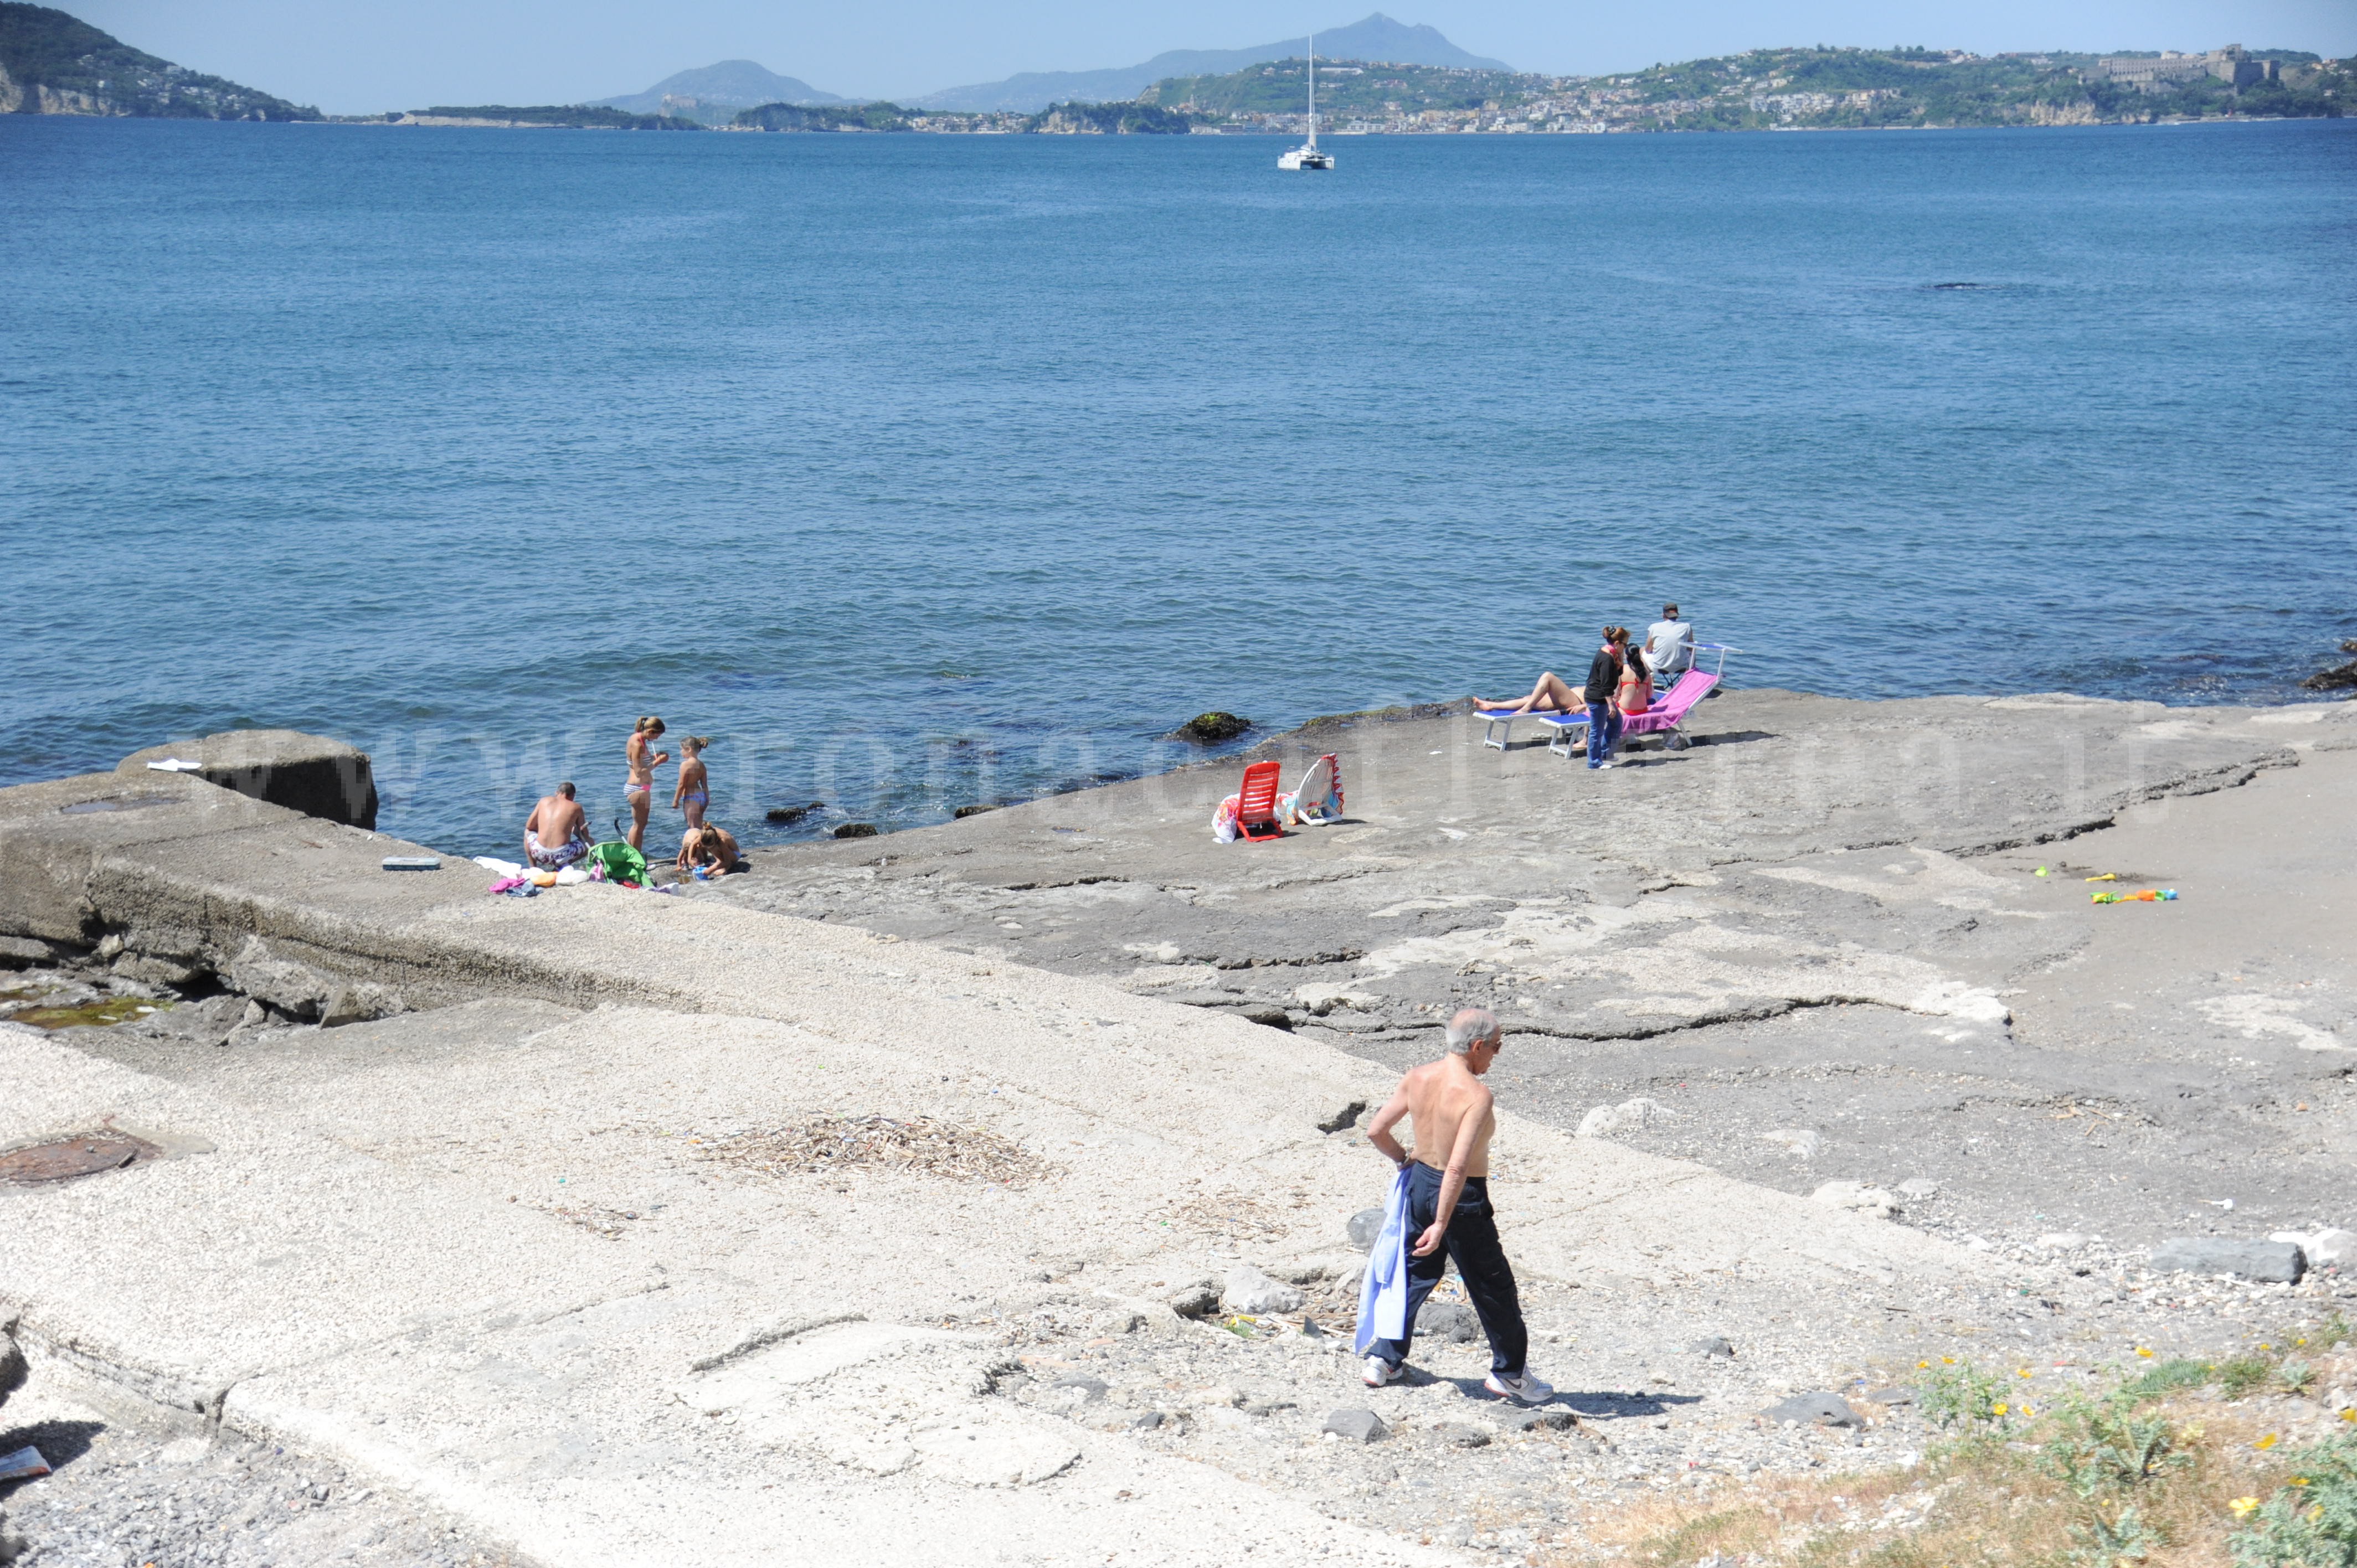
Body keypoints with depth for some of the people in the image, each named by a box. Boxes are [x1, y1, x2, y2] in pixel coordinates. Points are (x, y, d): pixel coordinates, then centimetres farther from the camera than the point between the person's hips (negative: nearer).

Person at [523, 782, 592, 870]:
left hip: (540, 854, 2)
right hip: (562, 855, -2)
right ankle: (563, 866, 8)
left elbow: (529, 826, 19)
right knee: (590, 843, 25)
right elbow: (585, 835, 13)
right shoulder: (576, 807, 7)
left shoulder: (544, 801, 13)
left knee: (528, 832, 35)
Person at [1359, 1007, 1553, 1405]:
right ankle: (1509, 1372, 23)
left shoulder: (1417, 1078, -4)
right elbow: (1458, 1167, -29)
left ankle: (1384, 1359, 24)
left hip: (1420, 1181, 6)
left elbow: (1376, 1131, 2)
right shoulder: (1477, 1096, -24)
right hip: (1462, 1197, -6)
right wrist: (1441, 1225, -27)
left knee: (1414, 1272, 22)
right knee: (1494, 1286, 11)